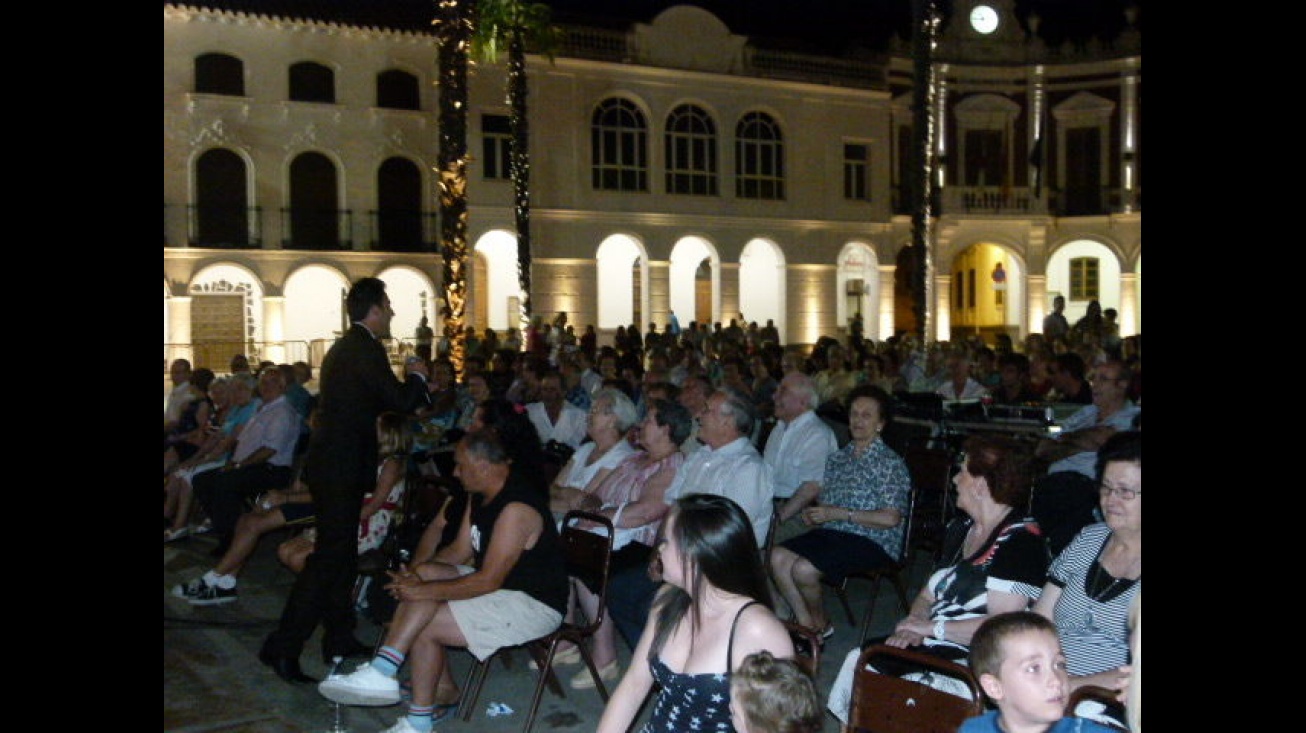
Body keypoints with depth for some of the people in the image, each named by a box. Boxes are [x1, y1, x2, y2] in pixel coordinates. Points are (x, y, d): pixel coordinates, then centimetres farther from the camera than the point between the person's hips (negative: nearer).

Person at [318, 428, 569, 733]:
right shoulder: (480, 497, 6)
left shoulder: (516, 509, -25)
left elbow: (488, 581, -26)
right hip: (498, 585, 9)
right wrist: (418, 577, -8)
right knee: (427, 573, -11)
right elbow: (460, 550, 10)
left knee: (424, 627, -16)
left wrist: (423, 591, -22)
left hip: (533, 604, -9)